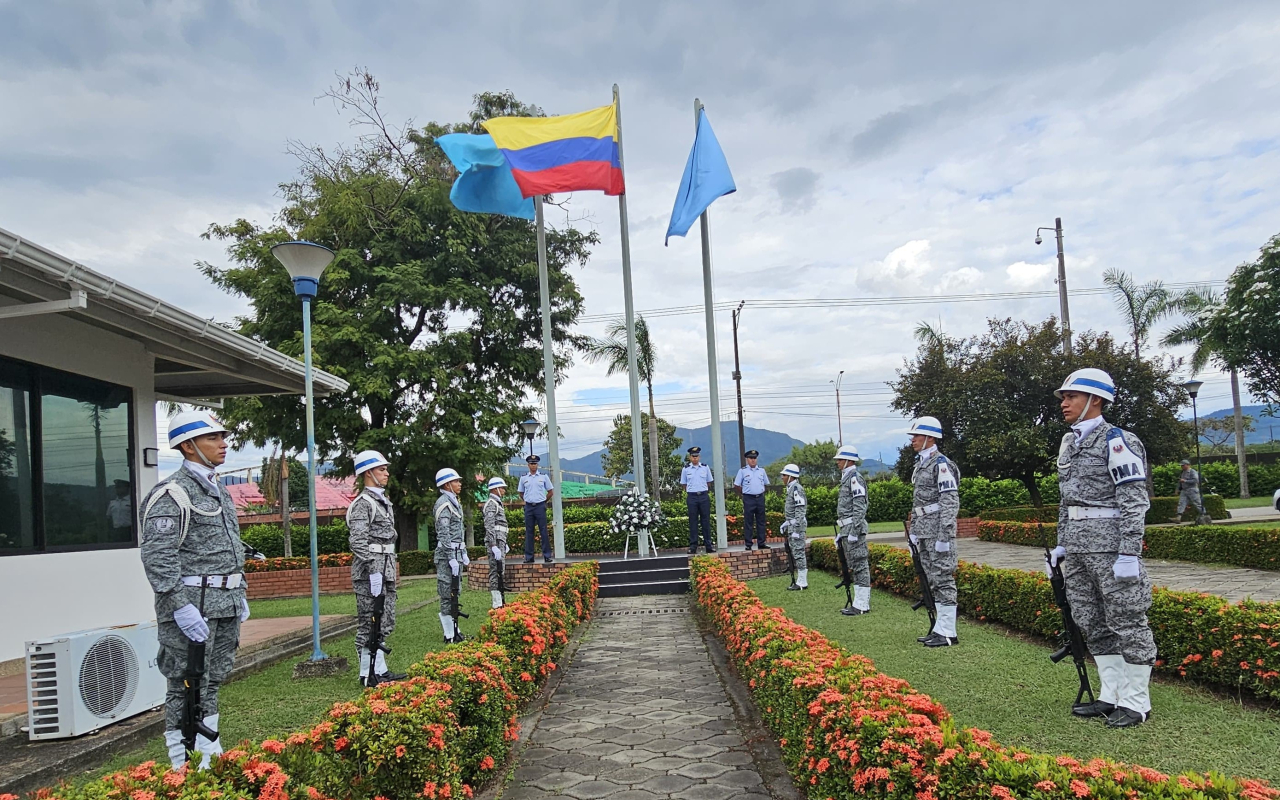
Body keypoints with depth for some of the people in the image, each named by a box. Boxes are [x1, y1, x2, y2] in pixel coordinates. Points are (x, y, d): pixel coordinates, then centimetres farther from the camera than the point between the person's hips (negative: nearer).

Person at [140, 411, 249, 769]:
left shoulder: (219, 493, 17)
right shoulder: (172, 493, -12)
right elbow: (158, 555, -19)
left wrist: (239, 596, 20)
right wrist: (181, 607, -23)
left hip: (225, 605, 9)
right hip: (192, 605, -9)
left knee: (213, 682, 16)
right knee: (187, 688, -2)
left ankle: (211, 754, 25)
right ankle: (186, 766, 5)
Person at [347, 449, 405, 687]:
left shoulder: (382, 501, 17)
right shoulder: (362, 504, -12)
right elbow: (358, 542, -20)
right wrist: (373, 571, -23)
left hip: (385, 570, 10)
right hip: (370, 572, -10)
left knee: (385, 622, 13)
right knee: (370, 624, -3)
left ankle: (380, 670, 21)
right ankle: (368, 674, 4)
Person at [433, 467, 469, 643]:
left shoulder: (454, 502, 17)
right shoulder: (444, 503, -13)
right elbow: (444, 534, -20)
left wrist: (463, 554, 20)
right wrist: (452, 559, -22)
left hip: (456, 552, 10)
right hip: (446, 555, -10)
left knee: (454, 594, 14)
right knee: (447, 595, -4)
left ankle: (454, 630, 21)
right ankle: (450, 635, -1)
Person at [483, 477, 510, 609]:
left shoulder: (497, 503, 20)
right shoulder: (491, 504, -11)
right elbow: (489, 527, -20)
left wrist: (504, 544, 26)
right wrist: (494, 547, -25)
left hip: (499, 541, 10)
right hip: (495, 541, -10)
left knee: (499, 571, 12)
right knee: (496, 571, -10)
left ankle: (499, 601, 17)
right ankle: (497, 604, -10)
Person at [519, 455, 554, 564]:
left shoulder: (543, 476, 3)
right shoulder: (523, 478, 7)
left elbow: (550, 491, 10)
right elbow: (521, 493, 18)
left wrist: (543, 501, 9)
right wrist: (527, 501, 12)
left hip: (540, 506, -2)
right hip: (528, 507, 2)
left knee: (544, 531, -4)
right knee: (529, 532, 3)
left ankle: (547, 556, -1)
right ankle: (529, 557, 8)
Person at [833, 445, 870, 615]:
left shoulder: (855, 477, -11)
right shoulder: (846, 478, 19)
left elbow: (859, 507, -18)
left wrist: (854, 531, -22)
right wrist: (841, 532, 22)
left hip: (854, 526, -10)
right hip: (846, 528, 10)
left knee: (859, 565, -7)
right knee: (854, 567, 12)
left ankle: (862, 605, -5)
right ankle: (861, 602, 17)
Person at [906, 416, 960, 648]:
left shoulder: (940, 463, -12)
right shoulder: (921, 463, 17)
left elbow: (951, 502, -17)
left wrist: (944, 535, -21)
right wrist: (914, 531, 19)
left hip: (938, 530, -10)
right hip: (924, 530, 10)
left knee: (943, 578, -5)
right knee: (932, 581, 12)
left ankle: (948, 633, -1)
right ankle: (940, 628, 20)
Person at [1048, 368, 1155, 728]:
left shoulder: (1117, 441, -9)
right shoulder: (1069, 444, 16)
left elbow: (1135, 502, -14)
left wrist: (1129, 553, -19)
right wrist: (1061, 544, 19)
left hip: (1110, 545, -9)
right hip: (1077, 547, 9)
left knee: (1126, 622, -1)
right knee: (1092, 624, 12)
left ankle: (1136, 702, 8)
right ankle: (1111, 695, 22)